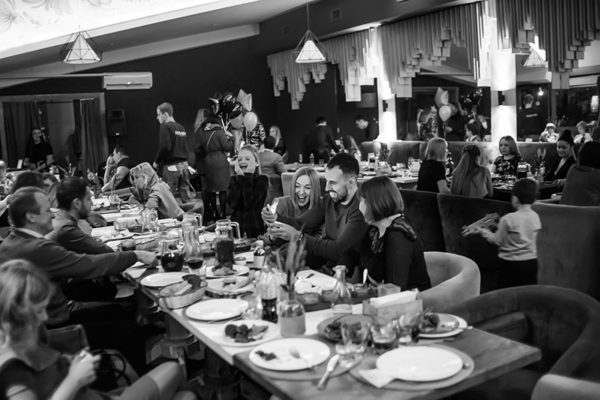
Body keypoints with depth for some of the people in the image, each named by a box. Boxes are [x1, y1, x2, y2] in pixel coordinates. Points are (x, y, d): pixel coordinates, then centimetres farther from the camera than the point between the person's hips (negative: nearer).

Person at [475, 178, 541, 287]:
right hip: (531, 262, 5)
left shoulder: (508, 219, -18)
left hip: (510, 263, -5)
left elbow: (497, 240, -9)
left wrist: (483, 231, 6)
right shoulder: (535, 217, -2)